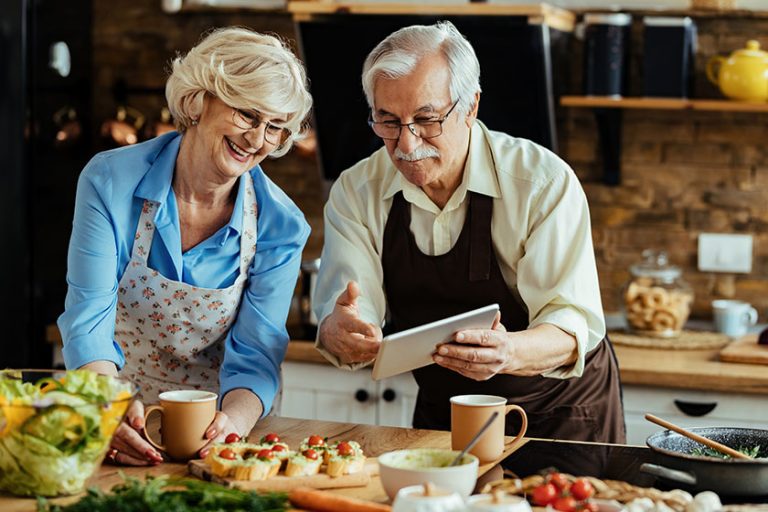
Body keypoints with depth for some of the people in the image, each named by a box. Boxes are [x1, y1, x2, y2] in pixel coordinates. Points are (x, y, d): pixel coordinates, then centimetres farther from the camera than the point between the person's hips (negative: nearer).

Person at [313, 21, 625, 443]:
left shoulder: (545, 182, -15)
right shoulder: (356, 192, -5)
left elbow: (575, 323, -21)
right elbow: (341, 318, -13)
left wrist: (507, 353, -42)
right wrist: (340, 332, -38)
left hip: (558, 414, -3)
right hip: (441, 418, 3)